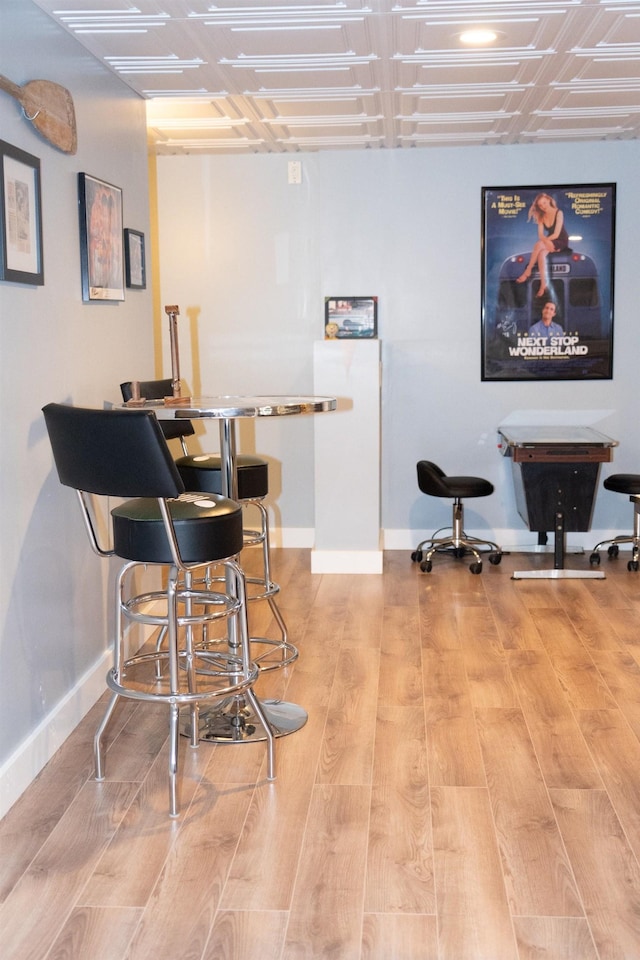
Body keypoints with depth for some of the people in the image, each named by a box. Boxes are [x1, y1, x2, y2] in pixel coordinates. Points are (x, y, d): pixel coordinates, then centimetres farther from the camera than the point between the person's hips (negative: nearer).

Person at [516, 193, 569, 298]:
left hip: (561, 242, -5)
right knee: (541, 254, -31)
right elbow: (540, 235, -5)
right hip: (550, 242, 5)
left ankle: (528, 272, -25)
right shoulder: (541, 216, 4)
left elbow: (556, 234, -20)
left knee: (538, 245, -32)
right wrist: (546, 241, -26)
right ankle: (543, 284, -36)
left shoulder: (558, 213, -13)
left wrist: (544, 241, -25)